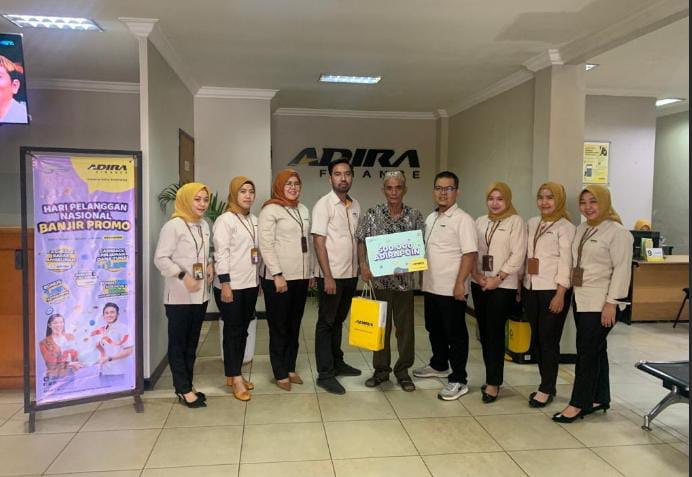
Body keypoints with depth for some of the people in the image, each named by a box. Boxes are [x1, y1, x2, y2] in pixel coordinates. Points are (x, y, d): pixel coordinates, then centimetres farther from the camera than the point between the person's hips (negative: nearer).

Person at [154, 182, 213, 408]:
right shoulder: (174, 225, -13)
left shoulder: (204, 225, 10)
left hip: (200, 294, 7)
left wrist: (210, 265, 1)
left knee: (192, 341, 15)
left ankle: (187, 384, 26)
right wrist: (183, 276, -23)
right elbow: (160, 258, -15)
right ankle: (183, 389, 13)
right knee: (178, 342, 4)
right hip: (179, 295, -7)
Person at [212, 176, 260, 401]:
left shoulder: (254, 220, 12)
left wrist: (259, 279, 15)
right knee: (233, 330, 1)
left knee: (243, 329, 12)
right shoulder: (225, 220, -10)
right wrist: (225, 285, -20)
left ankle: (233, 374, 24)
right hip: (231, 285, -7)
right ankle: (235, 377, 9)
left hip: (250, 284, 7)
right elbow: (221, 254, -15)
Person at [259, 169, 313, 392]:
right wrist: (277, 275, -17)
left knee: (294, 325, 12)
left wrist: (310, 272, 14)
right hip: (278, 278, -6)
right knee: (279, 327, 4)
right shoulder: (270, 210, -7)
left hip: (301, 277, 6)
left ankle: (291, 368, 24)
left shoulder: (303, 210, 13)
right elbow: (266, 245, -12)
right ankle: (280, 374, 13)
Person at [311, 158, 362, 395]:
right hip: (331, 275, -6)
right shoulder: (324, 204, -10)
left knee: (338, 321, 18)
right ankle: (325, 374, 10)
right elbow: (318, 242, -14)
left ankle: (337, 363, 31)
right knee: (326, 323, 3)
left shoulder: (355, 205, 9)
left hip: (350, 274, 6)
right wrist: (328, 277, -18)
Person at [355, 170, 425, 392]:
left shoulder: (415, 216, 2)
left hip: (405, 279, 1)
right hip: (379, 278, -1)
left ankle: (403, 370, 24)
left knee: (405, 326, 8)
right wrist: (363, 265, -13)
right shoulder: (372, 215, -2)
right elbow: (362, 243, 1)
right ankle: (381, 370, 24)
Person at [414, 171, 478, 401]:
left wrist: (460, 283, -22)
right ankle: (439, 365, 39)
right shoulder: (430, 218, 12)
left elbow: (470, 253, -18)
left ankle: (458, 380, 11)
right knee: (434, 329, 20)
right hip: (431, 287, 8)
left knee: (455, 334, 1)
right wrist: (423, 277, 14)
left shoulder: (462, 219, -12)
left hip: (451, 289, -8)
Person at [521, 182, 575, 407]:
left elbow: (566, 262, -12)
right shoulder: (532, 223, 13)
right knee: (536, 338, 10)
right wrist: (521, 284, 13)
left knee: (549, 339, -1)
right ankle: (547, 385, 22)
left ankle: (547, 389, 11)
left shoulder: (565, 227, -6)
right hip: (531, 289, 6)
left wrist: (560, 295, -17)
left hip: (552, 290, -6)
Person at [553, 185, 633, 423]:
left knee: (587, 351, -4)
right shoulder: (582, 229, 12)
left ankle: (579, 403, 5)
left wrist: (611, 303, -18)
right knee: (595, 350, 15)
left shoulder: (617, 232, -11)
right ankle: (599, 399, 25)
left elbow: (622, 269, -15)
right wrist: (571, 291, 12)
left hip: (601, 303, -8)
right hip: (581, 299, 8)